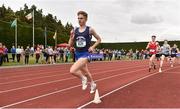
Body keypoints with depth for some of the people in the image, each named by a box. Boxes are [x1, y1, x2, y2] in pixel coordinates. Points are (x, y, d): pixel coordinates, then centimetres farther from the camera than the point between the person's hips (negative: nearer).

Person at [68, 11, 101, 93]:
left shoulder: (90, 30, -6)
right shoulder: (75, 30, 3)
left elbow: (99, 39, 7)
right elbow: (70, 45, 6)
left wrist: (92, 47, -6)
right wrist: (71, 36, -11)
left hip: (85, 54, -5)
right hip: (77, 54, 6)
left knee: (72, 70, -25)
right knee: (85, 72, 23)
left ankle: (83, 79, 6)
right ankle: (93, 84, 50)